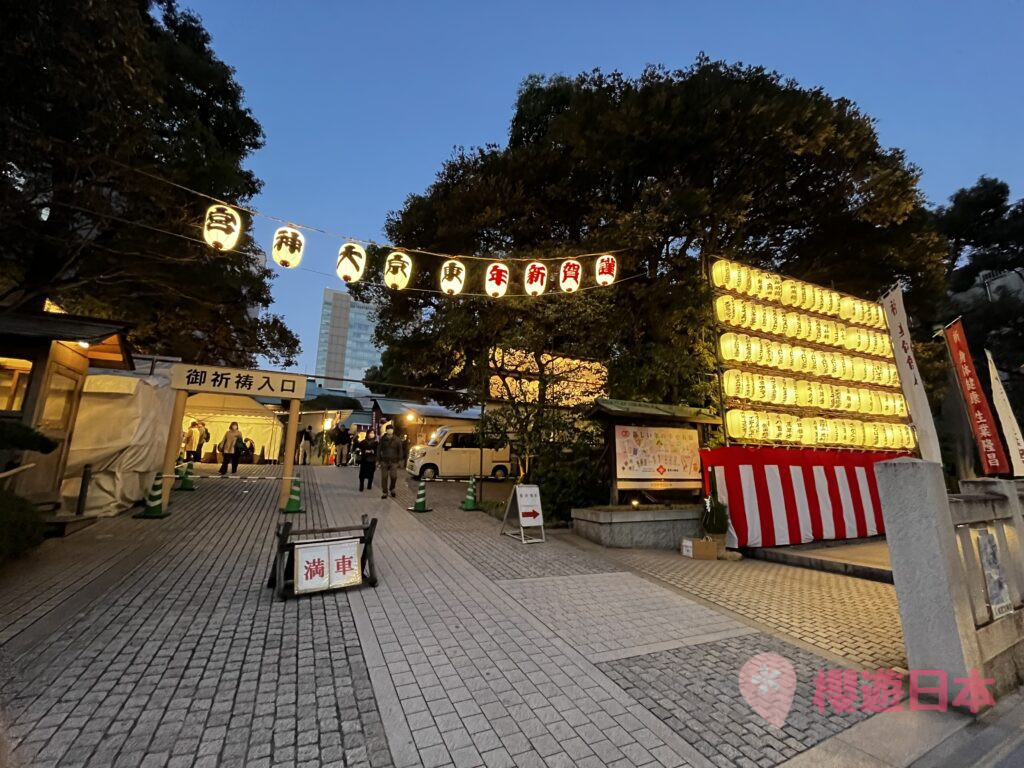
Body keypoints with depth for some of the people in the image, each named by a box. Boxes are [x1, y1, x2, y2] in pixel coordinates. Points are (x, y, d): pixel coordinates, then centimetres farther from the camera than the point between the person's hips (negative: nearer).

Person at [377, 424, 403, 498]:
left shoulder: (397, 440, 0)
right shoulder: (382, 439, 0)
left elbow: (400, 451, 5)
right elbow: (378, 450, 5)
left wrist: (399, 460, 1)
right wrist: (378, 460, 0)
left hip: (394, 461, 0)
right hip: (384, 461, 0)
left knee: (394, 476, -4)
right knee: (384, 477, 3)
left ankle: (392, 489, 23)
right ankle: (384, 492, 15)